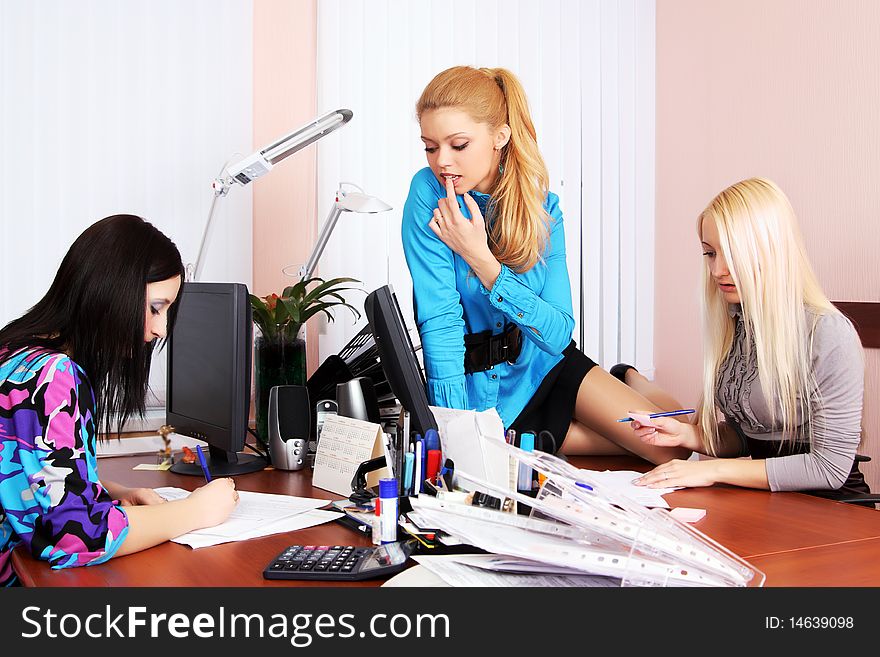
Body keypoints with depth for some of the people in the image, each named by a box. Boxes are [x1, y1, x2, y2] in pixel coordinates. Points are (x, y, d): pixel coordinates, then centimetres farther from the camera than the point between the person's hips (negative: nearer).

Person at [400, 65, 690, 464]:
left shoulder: (542, 206, -11)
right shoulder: (429, 195, -19)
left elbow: (559, 334, -20)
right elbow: (439, 323, -23)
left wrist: (481, 259, -29)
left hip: (543, 366, 2)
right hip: (480, 390, -2)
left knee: (676, 448, -6)